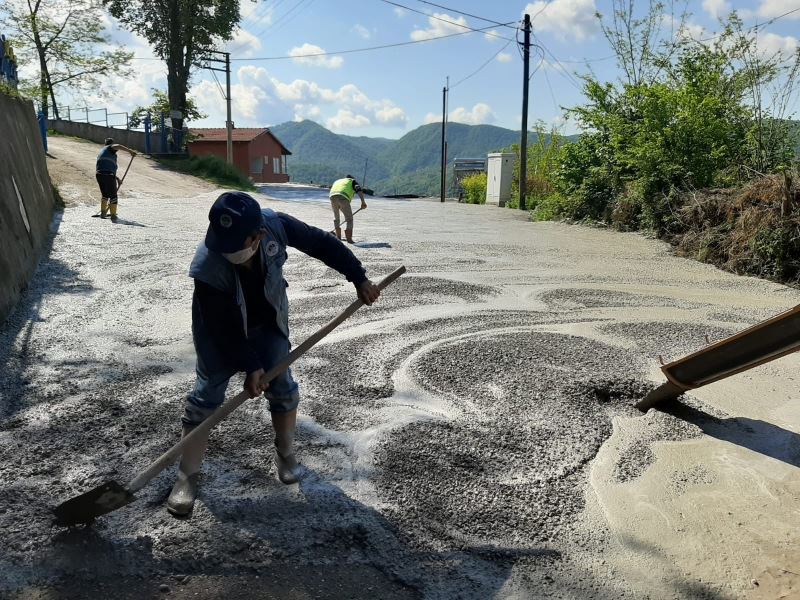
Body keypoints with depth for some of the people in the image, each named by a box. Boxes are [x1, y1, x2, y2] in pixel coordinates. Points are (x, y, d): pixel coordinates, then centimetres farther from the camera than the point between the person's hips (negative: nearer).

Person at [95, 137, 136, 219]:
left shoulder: (100, 152, 30)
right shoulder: (110, 148, 8)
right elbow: (117, 146, -17)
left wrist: (116, 178, 32)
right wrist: (130, 151, -20)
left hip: (99, 174, 7)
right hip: (109, 175, -7)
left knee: (104, 193, 24)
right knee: (113, 195, 4)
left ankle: (103, 212, 25)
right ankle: (113, 215, 8)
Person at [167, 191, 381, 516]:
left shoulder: (275, 226, -34)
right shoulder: (208, 267, -38)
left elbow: (322, 243, -17)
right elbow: (224, 327, -27)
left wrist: (359, 278, -15)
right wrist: (250, 366, -24)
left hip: (267, 319, 3)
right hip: (221, 328, -2)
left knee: (281, 383, 0)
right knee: (206, 392, -5)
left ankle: (285, 452, 24)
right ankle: (187, 475, 7)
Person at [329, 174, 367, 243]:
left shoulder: (337, 181, 40)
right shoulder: (352, 181, 27)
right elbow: (358, 189, 5)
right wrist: (363, 201, -4)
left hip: (332, 197, 4)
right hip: (343, 198, -4)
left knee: (336, 218, 22)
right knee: (349, 219, 5)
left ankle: (338, 237, 27)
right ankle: (349, 239, -3)